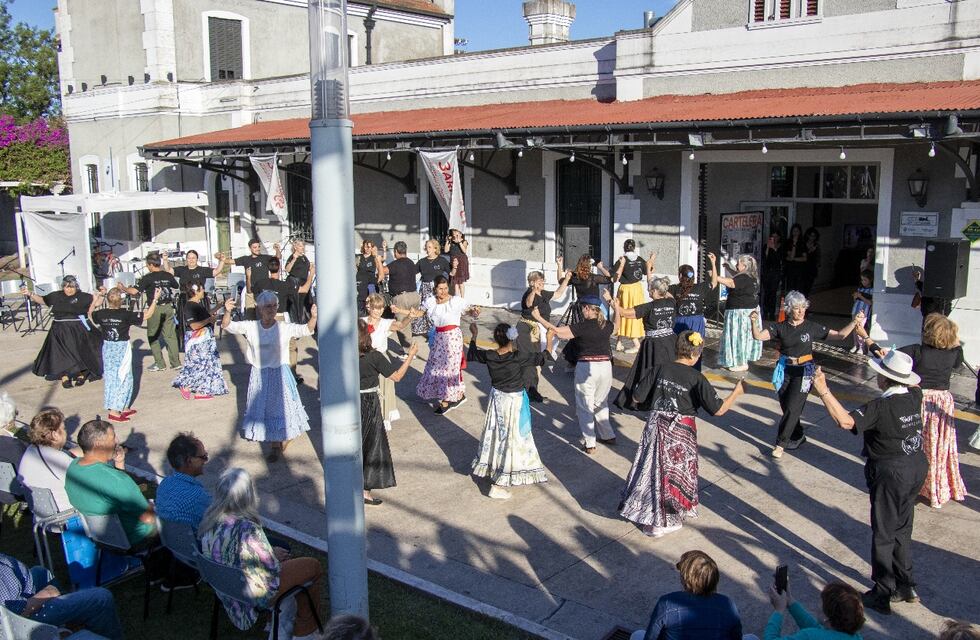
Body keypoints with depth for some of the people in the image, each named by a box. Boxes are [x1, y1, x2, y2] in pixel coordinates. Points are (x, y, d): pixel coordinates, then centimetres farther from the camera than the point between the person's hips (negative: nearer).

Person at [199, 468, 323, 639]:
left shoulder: (210, 519, -12)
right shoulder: (247, 529, -34)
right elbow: (272, 567, -22)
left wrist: (271, 552, 5)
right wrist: (274, 555, 0)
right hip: (255, 594, -7)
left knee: (283, 551, 27)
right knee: (313, 567, 8)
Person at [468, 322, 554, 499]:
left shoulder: (489, 356, -12)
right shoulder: (519, 357, -24)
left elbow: (471, 354, 8)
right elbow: (543, 357, -12)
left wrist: (474, 335, 21)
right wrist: (549, 338, 4)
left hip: (496, 399, 5)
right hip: (515, 402, -5)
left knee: (496, 435, 22)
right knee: (512, 438, 3)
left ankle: (491, 470, 42)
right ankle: (498, 485, 4)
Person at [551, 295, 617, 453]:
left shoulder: (583, 327, -13)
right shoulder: (607, 326, 1)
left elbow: (557, 332, -14)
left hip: (586, 367, -5)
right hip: (605, 366, 5)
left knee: (585, 406, 7)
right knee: (600, 403, 24)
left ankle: (589, 444, 6)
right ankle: (608, 435, 30)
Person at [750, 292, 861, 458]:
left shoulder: (812, 327, -3)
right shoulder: (780, 327, -1)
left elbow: (840, 335, 1)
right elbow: (759, 336, -13)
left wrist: (854, 322, -12)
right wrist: (754, 322, -31)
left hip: (803, 372, -2)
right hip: (784, 371, 2)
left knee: (792, 408, -8)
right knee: (786, 407, 8)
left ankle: (780, 444, 2)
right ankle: (798, 437, 30)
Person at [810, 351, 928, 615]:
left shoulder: (881, 407, -25)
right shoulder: (914, 397, -2)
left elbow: (846, 421, -37)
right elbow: (913, 384, 23)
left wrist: (824, 391, -38)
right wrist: (894, 363, 27)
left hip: (891, 474, -8)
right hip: (917, 467, 8)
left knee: (883, 534, 4)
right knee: (902, 529, 21)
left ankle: (882, 594, 13)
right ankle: (905, 586, 33)